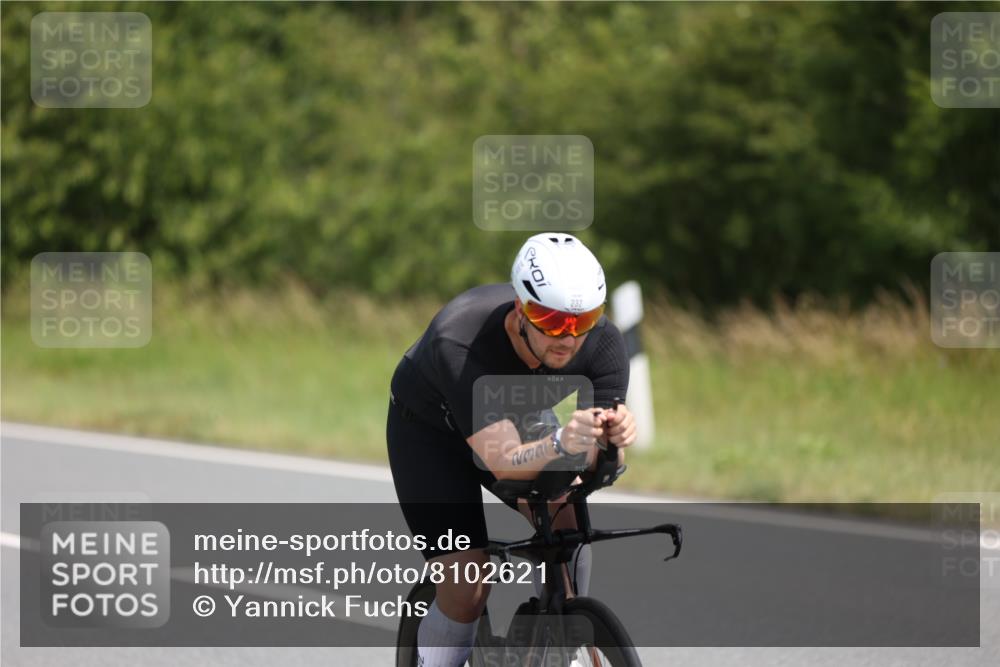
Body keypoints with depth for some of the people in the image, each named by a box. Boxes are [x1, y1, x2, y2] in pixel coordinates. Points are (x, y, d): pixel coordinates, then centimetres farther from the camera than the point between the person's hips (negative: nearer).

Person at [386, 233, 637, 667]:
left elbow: (597, 464, -30)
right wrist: (561, 444, -66)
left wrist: (614, 435, -53)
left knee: (565, 520, -21)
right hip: (430, 430, -4)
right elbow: (503, 462, -47)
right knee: (467, 584, -16)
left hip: (515, 418, 4)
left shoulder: (603, 343, -29)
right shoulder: (459, 345, -42)